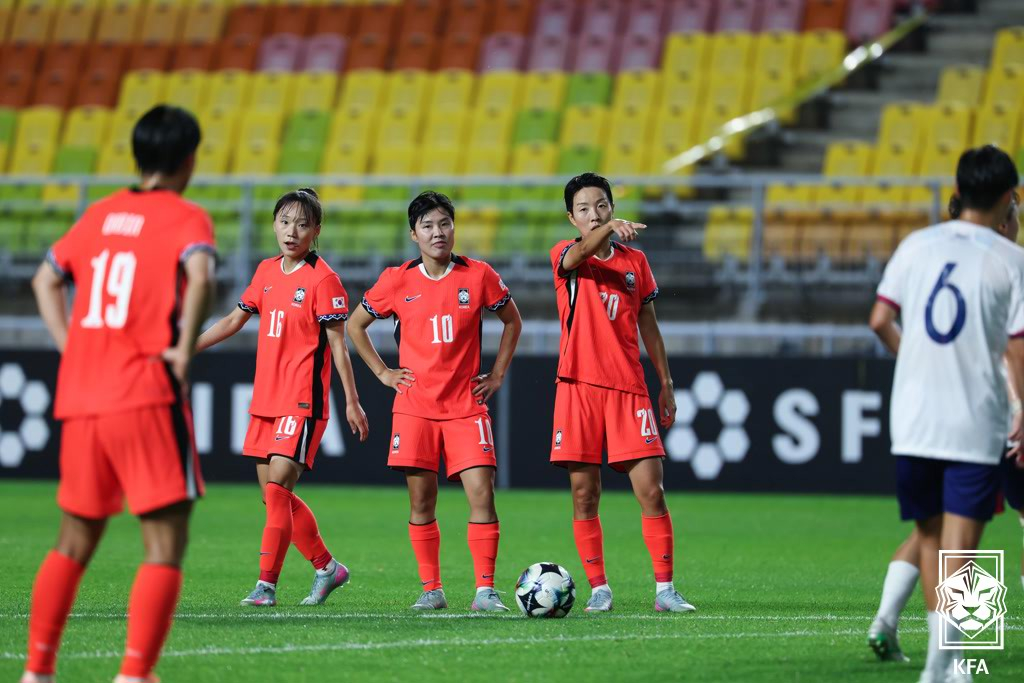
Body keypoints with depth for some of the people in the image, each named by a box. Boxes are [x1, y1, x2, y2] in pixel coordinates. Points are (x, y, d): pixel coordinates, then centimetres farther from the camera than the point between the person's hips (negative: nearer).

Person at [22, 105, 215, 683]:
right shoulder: (185, 218, -3)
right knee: (166, 546, -3)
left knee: (75, 542, 19)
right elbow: (200, 274, -23)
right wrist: (185, 349, -14)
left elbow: (46, 279, 25)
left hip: (81, 399, 6)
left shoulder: (100, 215, 16)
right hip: (147, 397, -6)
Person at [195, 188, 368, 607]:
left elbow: (337, 343, -9)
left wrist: (352, 401, -11)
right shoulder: (267, 272, 11)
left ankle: (267, 584, -9)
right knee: (274, 494, 9)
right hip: (266, 399, 7)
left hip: (303, 401, -7)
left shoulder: (322, 279, -9)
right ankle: (327, 567, 23)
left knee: (277, 488, -13)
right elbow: (234, 321, 21)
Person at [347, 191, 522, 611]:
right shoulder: (398, 281, 1)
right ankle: (431, 589, 10)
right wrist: (383, 373, 7)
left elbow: (512, 321, 15)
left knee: (481, 493, -11)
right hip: (415, 407, 1)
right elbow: (356, 325, 14)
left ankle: (485, 590, -8)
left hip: (466, 407, -1)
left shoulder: (479, 276, 0)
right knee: (421, 501, 1)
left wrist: (497, 374, 9)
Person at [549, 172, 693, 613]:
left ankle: (665, 589, -1)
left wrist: (666, 384, 15)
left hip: (628, 388, 2)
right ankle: (599, 589, 8)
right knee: (584, 493, -1)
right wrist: (610, 230, -43)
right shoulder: (564, 257, 2)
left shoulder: (635, 261, 11)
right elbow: (580, 254, -23)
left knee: (651, 490, -6)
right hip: (579, 387, -2)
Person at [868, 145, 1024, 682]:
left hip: (913, 418, 3)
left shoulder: (917, 245, 3)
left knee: (928, 535, 17)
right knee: (960, 544, -2)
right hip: (977, 425, -3)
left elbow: (880, 320, 2)